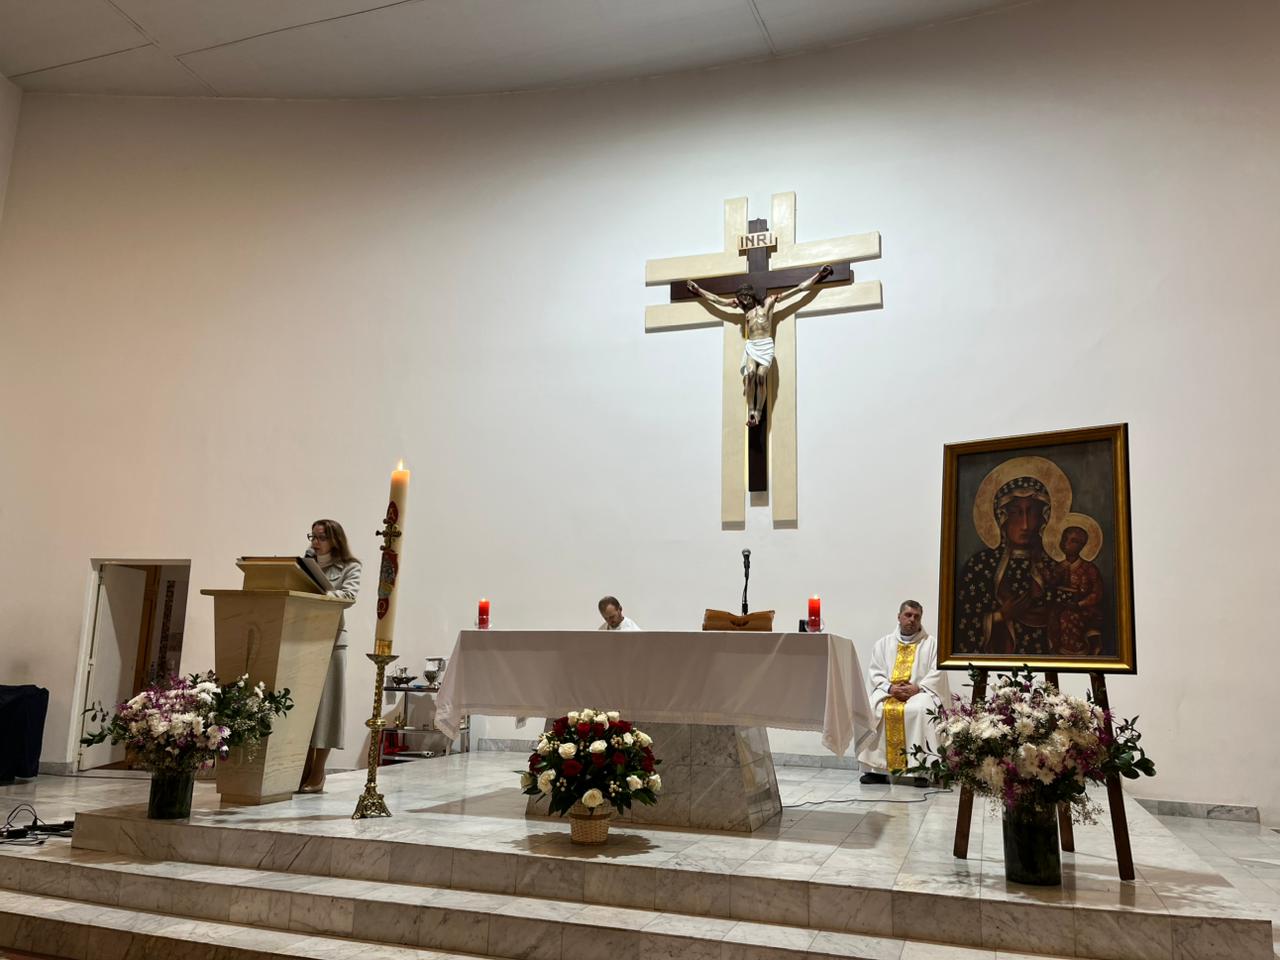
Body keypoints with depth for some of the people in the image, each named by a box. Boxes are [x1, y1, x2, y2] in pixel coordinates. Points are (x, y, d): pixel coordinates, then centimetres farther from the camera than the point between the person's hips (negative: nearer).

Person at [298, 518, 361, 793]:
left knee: (323, 704, -2)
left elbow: (348, 595, -12)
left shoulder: (350, 567, 5)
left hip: (330, 641, -4)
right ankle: (305, 770, 10)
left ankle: (317, 775, 2)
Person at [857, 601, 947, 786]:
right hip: (887, 692, 2)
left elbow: (937, 673, 0)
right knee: (869, 709, -28)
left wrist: (918, 688, -16)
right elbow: (875, 673, 9)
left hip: (920, 692, -2)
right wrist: (890, 687, -10)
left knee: (920, 710, -37)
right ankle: (875, 769, -23)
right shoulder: (884, 643, 17)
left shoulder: (931, 643, 11)